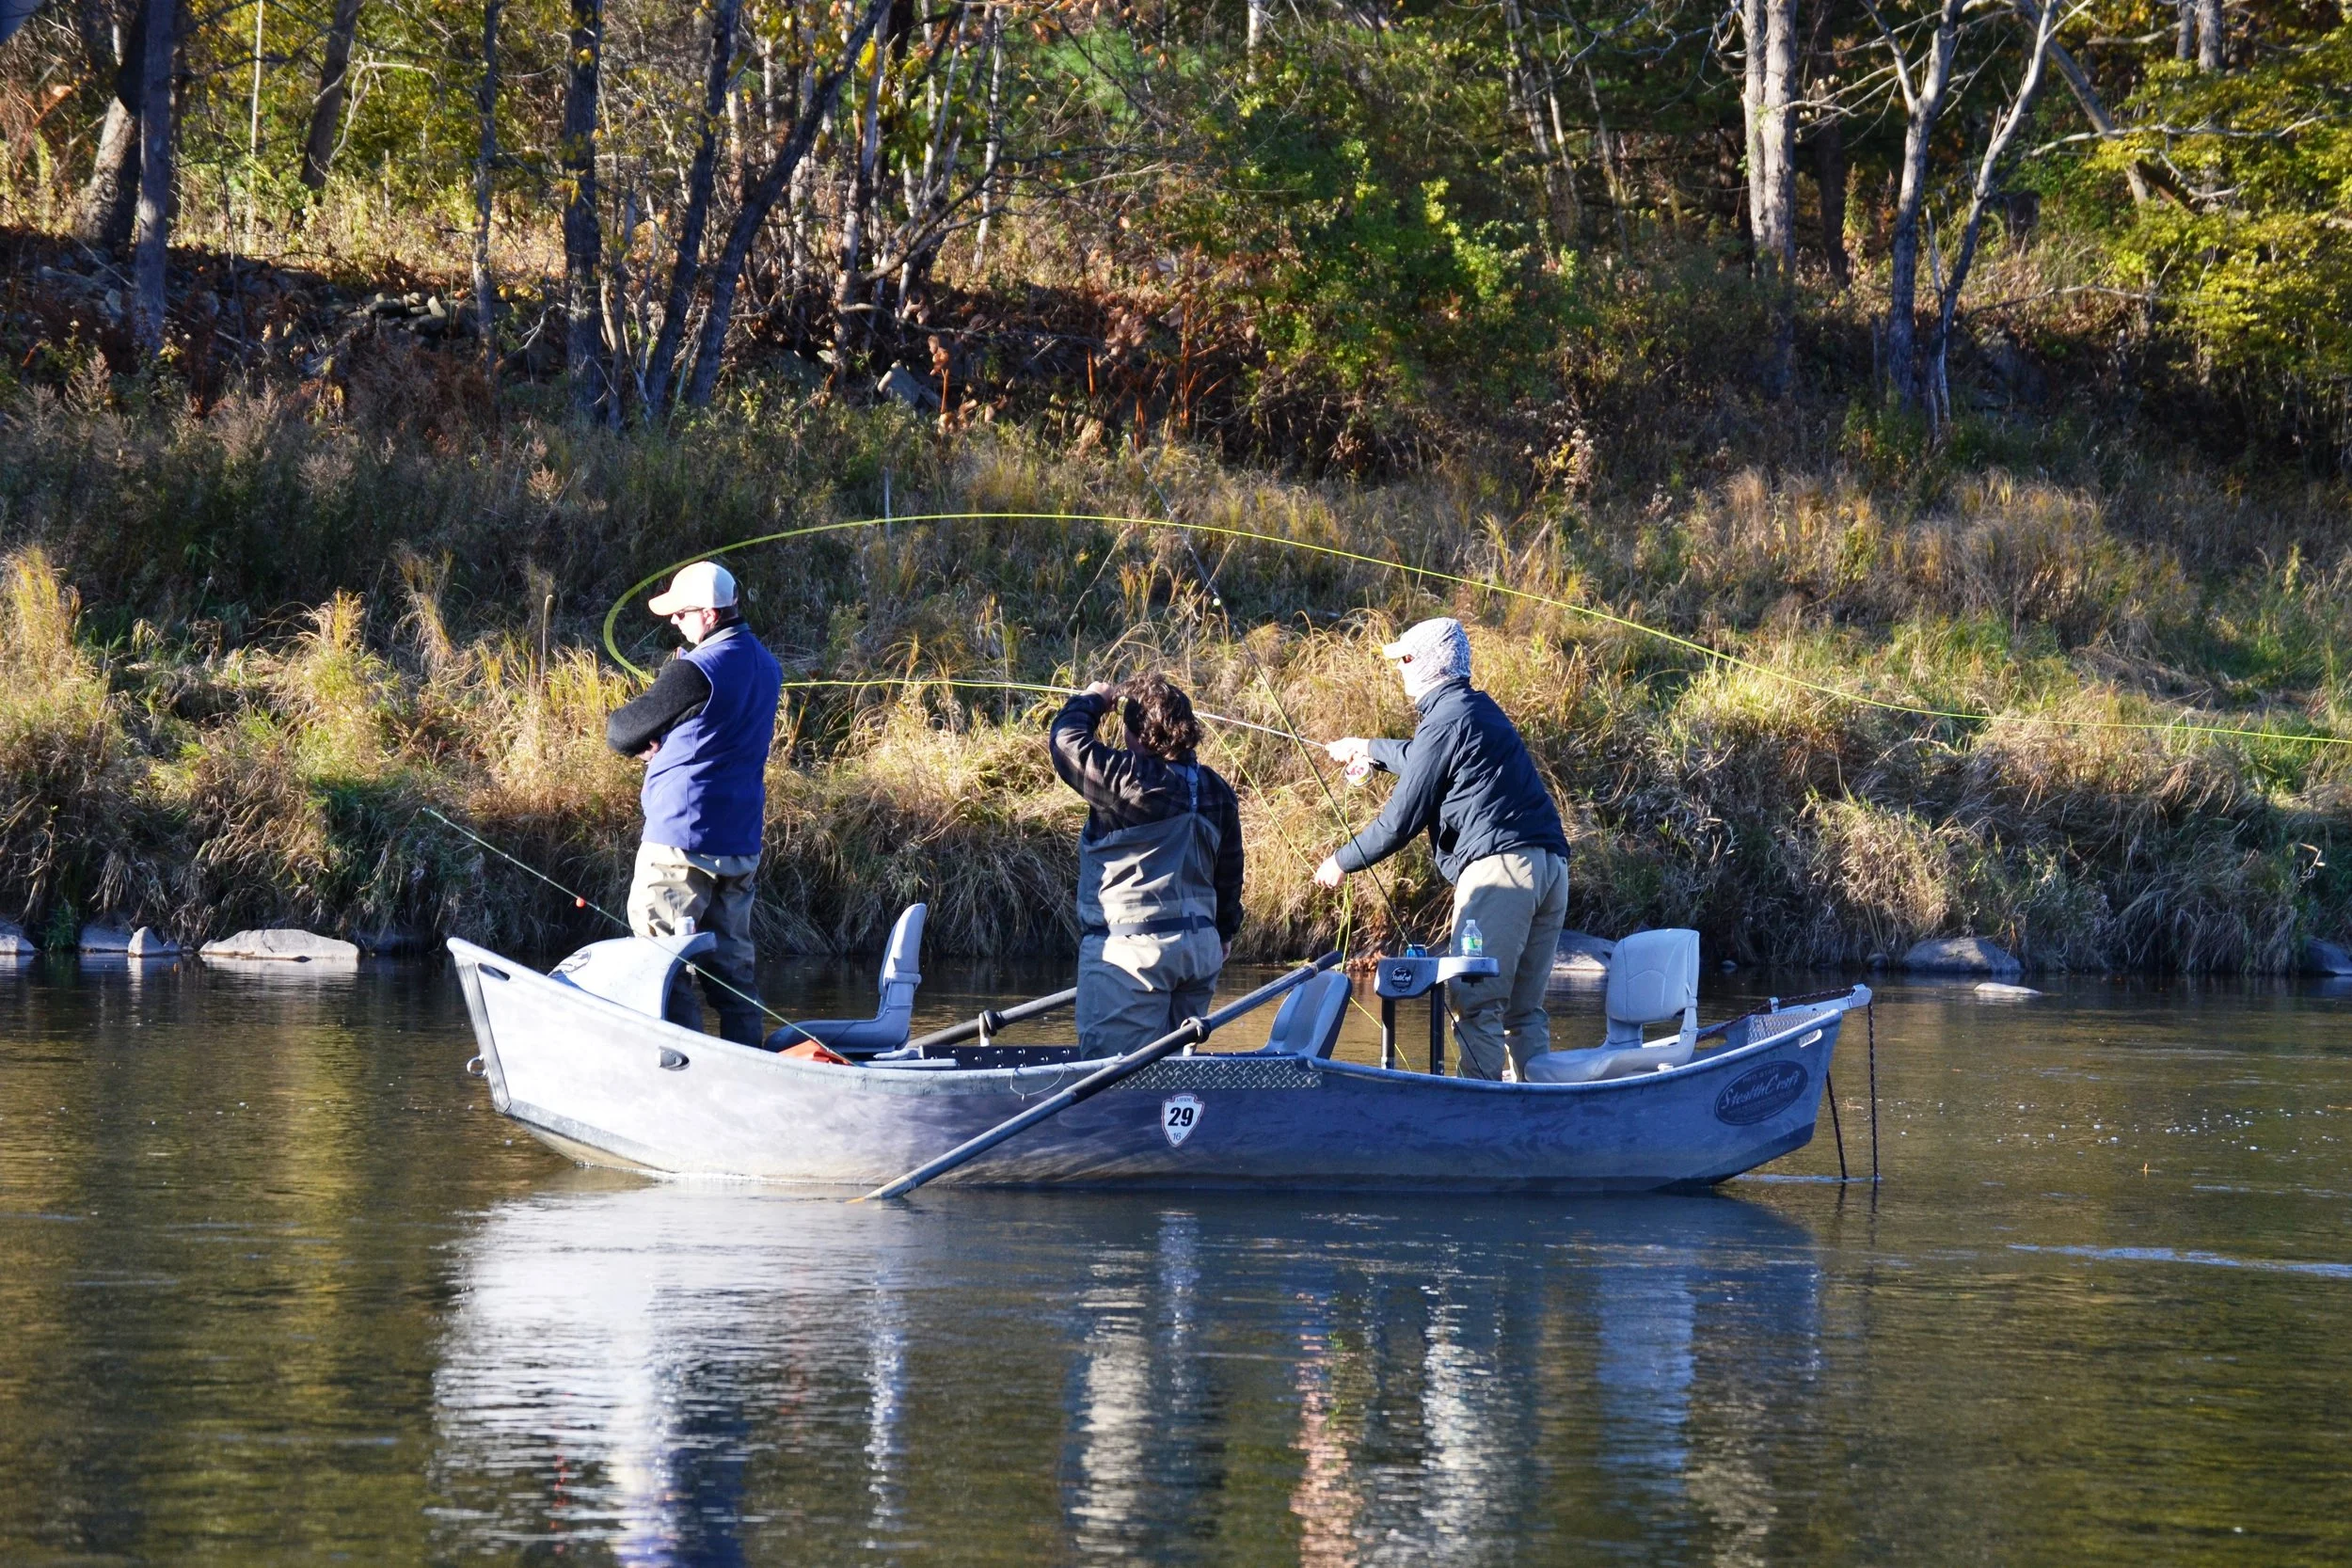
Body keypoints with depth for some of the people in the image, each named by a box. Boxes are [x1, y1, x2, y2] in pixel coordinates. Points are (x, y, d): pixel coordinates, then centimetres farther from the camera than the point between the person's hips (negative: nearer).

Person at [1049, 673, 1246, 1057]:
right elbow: (1228, 877, 16)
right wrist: (1220, 942, 28)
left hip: (1132, 951, -8)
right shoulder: (1217, 792, 7)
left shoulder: (1131, 780, -16)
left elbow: (1065, 739, -10)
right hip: (1200, 951, 8)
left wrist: (1092, 700, 10)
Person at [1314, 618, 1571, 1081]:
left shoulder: (1444, 720, -5)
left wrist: (1343, 862, 8)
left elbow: (1403, 820, -5)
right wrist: (1370, 749, 57)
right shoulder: (1480, 708, 22)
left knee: (1474, 1002, -8)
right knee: (1523, 1009, 11)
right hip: (1551, 865, 9)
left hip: (1499, 864, -9)